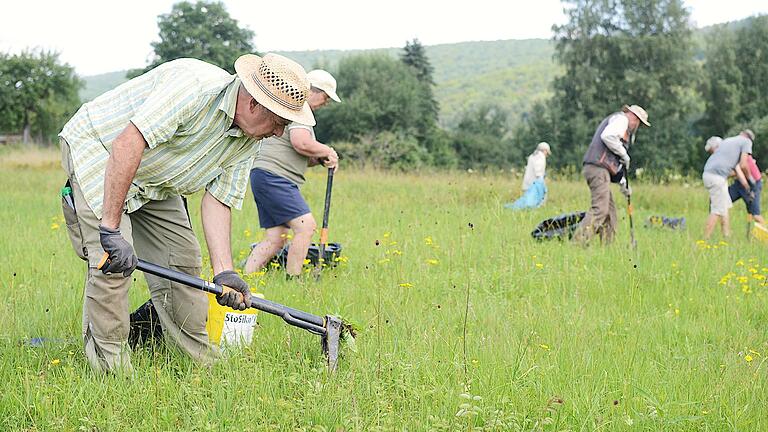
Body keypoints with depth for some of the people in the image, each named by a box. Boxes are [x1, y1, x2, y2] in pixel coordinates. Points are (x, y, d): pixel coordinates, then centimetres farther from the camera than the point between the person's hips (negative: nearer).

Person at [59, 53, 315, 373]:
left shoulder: (248, 142, -6)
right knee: (113, 262, -21)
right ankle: (111, 369, -10)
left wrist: (224, 271, -17)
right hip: (97, 150, -8)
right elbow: (127, 144, -40)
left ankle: (203, 363, 18)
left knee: (182, 259, 7)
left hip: (154, 182, 8)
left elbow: (217, 200, -4)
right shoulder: (195, 85, -35)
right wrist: (111, 229, -40)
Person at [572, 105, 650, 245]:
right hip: (598, 169, -10)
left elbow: (613, 161, 31)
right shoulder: (621, 119, 2)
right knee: (599, 209, -17)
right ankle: (578, 242, -25)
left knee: (610, 212, 10)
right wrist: (623, 153, -9)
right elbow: (608, 136, -21)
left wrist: (623, 182, 25)